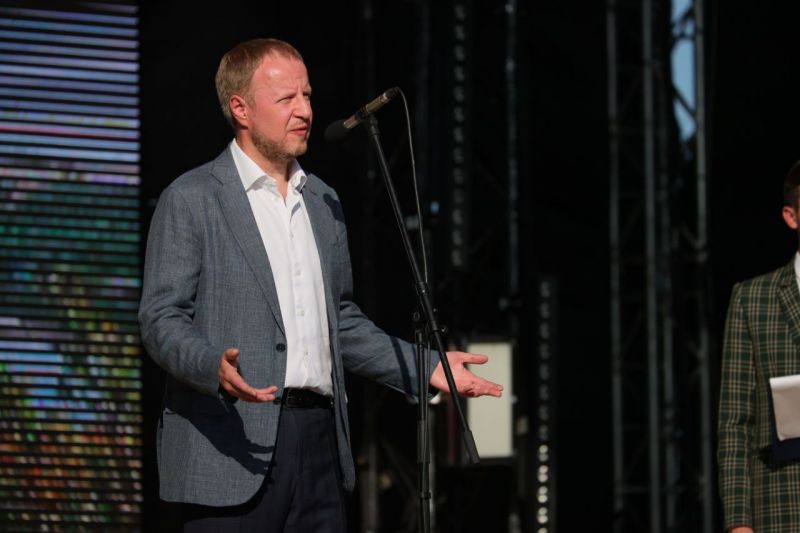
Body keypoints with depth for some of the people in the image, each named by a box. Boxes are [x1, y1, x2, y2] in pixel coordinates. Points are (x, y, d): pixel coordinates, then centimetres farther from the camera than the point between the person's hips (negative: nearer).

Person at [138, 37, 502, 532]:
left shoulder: (323, 201, 17)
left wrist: (424, 366, 12)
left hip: (320, 439, 6)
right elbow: (161, 319, -8)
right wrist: (215, 365, -27)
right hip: (233, 449, -6)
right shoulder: (189, 200, -2)